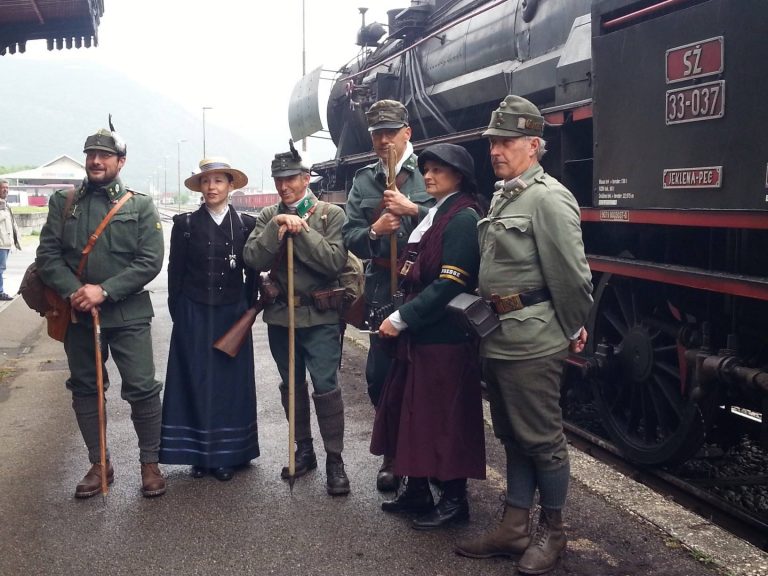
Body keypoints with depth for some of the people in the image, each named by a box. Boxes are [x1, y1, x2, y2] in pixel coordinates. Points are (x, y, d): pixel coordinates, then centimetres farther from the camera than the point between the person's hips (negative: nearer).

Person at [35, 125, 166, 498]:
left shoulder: (140, 206, 1)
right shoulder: (62, 202, 8)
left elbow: (150, 261, -8)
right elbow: (48, 255, 1)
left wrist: (104, 291, -17)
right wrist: (72, 291, -15)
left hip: (128, 314, -3)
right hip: (77, 313, 3)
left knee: (142, 387, -5)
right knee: (84, 388, 11)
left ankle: (150, 463, 13)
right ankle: (99, 464, 26)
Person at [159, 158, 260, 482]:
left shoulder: (246, 224, 2)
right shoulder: (185, 224, 1)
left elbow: (252, 274, 5)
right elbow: (175, 273, 3)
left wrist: (248, 313, 1)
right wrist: (179, 315, -1)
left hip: (233, 315, 1)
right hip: (194, 314, 0)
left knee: (231, 382, 5)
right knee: (195, 382, 3)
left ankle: (227, 454, 15)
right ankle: (199, 453, 14)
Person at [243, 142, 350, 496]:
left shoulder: (331, 214, -3)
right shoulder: (268, 216, 7)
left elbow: (335, 261, -16)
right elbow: (253, 260, -6)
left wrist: (300, 229, -17)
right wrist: (276, 226, -17)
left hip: (320, 316, -4)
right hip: (280, 315, 4)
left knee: (325, 387, -7)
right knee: (292, 386, 15)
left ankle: (335, 459, 5)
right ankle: (304, 450, 30)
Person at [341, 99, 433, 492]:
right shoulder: (364, 180, 11)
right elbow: (349, 236, 6)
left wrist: (414, 209, -19)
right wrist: (373, 231, -13)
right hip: (382, 287, 4)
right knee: (380, 374, 7)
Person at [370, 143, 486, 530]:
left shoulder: (463, 218, -13)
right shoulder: (434, 215, 15)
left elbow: (450, 284, -20)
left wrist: (402, 318, -18)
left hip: (445, 338, -9)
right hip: (418, 334, 9)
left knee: (445, 419, 1)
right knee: (409, 412, 14)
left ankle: (454, 501, 15)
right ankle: (417, 490, 28)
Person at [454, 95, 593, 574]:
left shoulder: (548, 198, -15)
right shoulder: (502, 196, 14)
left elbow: (571, 275, -16)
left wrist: (573, 332, -7)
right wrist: (489, 323, 14)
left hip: (532, 342, -9)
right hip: (498, 340, 9)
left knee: (542, 439, 3)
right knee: (513, 437, 16)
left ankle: (552, 532, 21)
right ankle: (515, 528, 28)